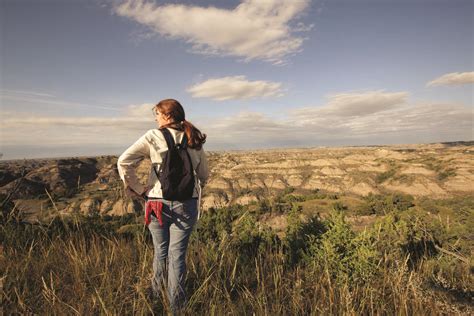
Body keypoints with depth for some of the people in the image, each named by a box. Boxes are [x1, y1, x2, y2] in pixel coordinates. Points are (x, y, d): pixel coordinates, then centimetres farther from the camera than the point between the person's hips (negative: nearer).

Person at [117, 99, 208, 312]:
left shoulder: (152, 137, -7)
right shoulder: (194, 141, 3)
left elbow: (124, 162, -13)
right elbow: (204, 175, 9)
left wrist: (138, 189, -4)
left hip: (157, 203, -1)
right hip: (186, 204, 1)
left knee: (161, 251, 19)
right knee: (177, 254, 11)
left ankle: (157, 294, 40)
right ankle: (176, 305, 23)